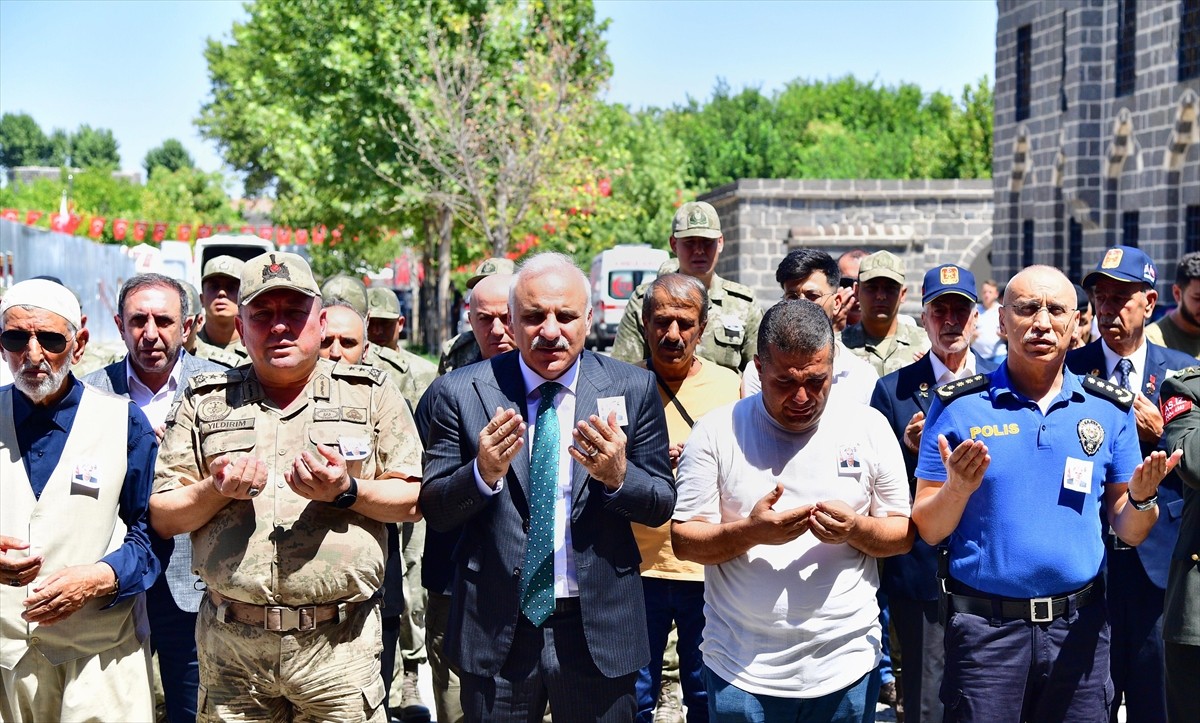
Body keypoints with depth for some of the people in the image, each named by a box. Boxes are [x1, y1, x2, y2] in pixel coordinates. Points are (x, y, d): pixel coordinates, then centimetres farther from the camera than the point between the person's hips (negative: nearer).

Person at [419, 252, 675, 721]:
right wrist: (483, 472, -21)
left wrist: (618, 475, -20)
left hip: (599, 628, 0)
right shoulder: (461, 392, -3)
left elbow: (662, 504, 0)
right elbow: (434, 510, -2)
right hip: (496, 629, 0)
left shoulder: (633, 389, -1)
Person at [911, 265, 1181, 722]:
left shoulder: (1110, 408, 5)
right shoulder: (958, 405, -3)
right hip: (985, 626, -2)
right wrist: (958, 487, -22)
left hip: (1079, 626, 2)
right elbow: (928, 531, -2)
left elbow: (1128, 530, 8)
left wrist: (1142, 497, -13)